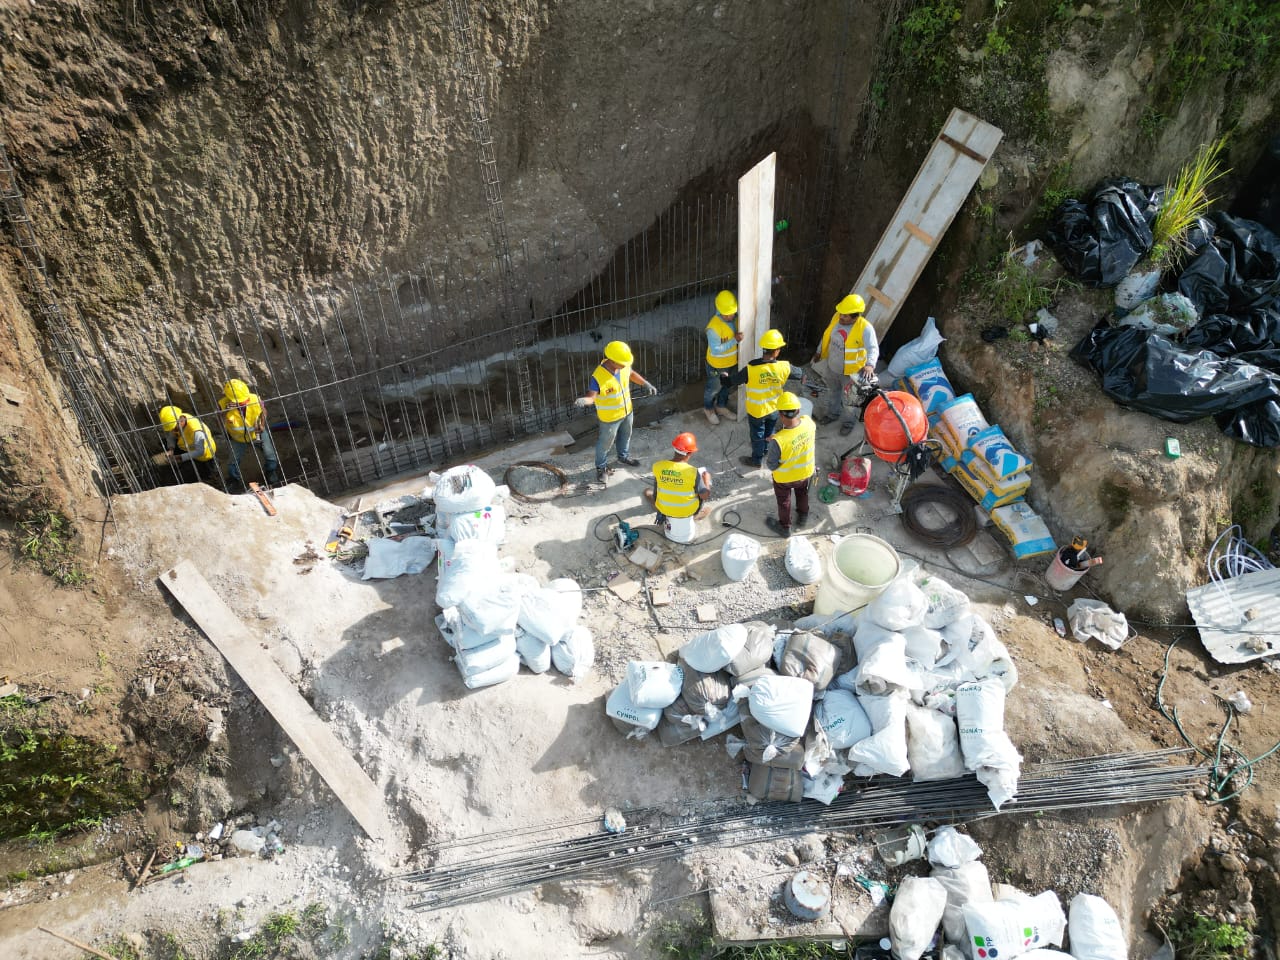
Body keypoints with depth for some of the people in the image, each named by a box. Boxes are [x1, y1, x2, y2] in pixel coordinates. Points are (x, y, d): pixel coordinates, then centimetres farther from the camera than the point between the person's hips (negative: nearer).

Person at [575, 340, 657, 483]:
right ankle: (601, 467, 40)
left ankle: (623, 456, 58)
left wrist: (647, 384, 2)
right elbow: (591, 396, -33)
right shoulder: (599, 377, -35)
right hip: (610, 417, -6)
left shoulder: (623, 366, -16)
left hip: (627, 411, 6)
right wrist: (583, 400, -55)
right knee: (605, 443, 15)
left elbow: (632, 374, 6)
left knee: (625, 435, 30)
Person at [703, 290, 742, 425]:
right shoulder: (714, 327, -34)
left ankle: (721, 406, 51)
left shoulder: (735, 318, -12)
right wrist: (734, 340, -35)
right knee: (714, 388, 18)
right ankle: (708, 409, 44)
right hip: (717, 365, -6)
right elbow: (715, 350, -33)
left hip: (731, 362, 6)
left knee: (726, 386, 26)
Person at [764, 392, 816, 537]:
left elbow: (772, 465, -26)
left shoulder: (778, 441, -42)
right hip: (806, 472, 4)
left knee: (784, 502, 27)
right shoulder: (809, 422, -28)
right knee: (803, 494, 35)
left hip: (784, 478, -4)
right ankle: (803, 517, 61)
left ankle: (785, 528, 52)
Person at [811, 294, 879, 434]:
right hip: (832, 367, 6)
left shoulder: (865, 328, -31)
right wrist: (820, 352, 15)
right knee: (833, 392, 30)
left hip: (850, 372, -6)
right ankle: (833, 413, 57)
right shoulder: (836, 317, -12)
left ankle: (849, 422, 43)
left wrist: (870, 364, -57)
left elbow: (873, 348, -38)